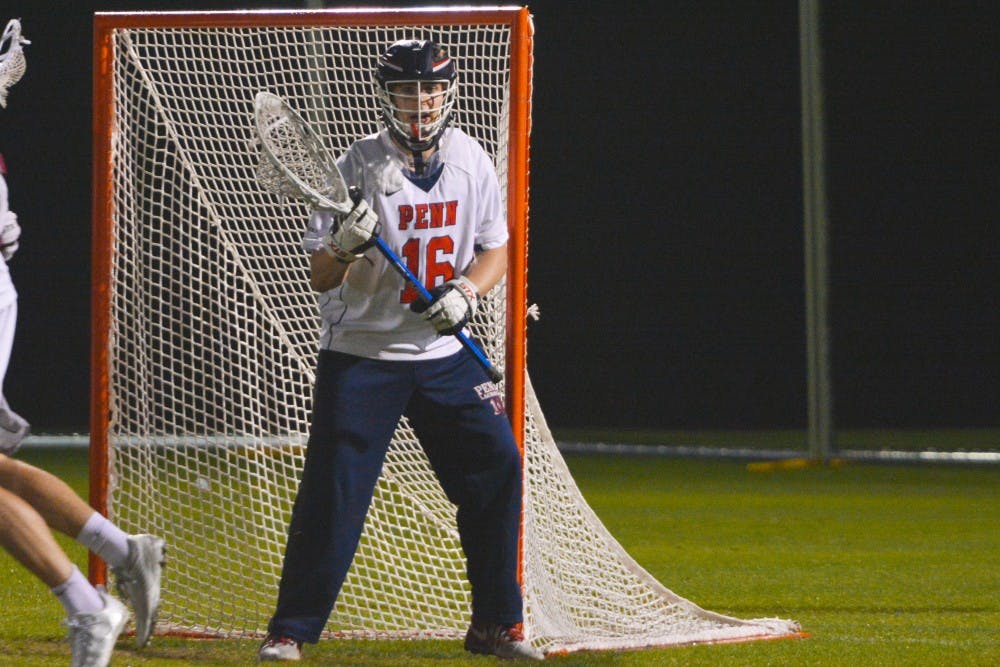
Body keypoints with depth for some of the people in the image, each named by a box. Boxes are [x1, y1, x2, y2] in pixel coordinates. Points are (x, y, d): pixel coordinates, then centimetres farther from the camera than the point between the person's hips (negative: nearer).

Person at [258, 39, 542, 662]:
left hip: (445, 352, 4)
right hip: (361, 353, -4)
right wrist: (344, 247, -33)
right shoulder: (359, 166, -12)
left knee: (496, 468, 0)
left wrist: (466, 291, -10)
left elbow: (496, 249, 10)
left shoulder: (471, 161, 1)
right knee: (333, 490, -10)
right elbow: (321, 278, -11)